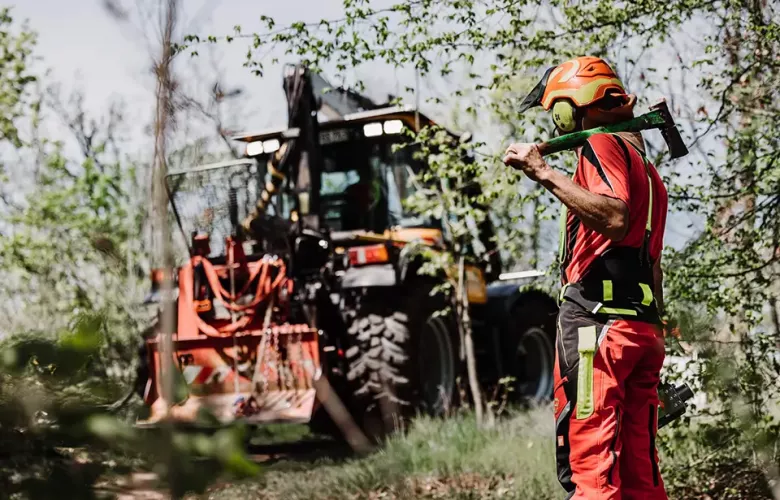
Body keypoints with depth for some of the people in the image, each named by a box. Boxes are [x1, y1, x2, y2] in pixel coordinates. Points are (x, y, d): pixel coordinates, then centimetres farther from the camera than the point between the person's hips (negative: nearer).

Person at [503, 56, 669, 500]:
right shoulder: (646, 167, 26)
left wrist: (544, 173, -18)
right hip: (644, 326, 9)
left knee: (590, 462, -12)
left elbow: (615, 219, -21)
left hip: (597, 318, -9)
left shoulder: (602, 145, -2)